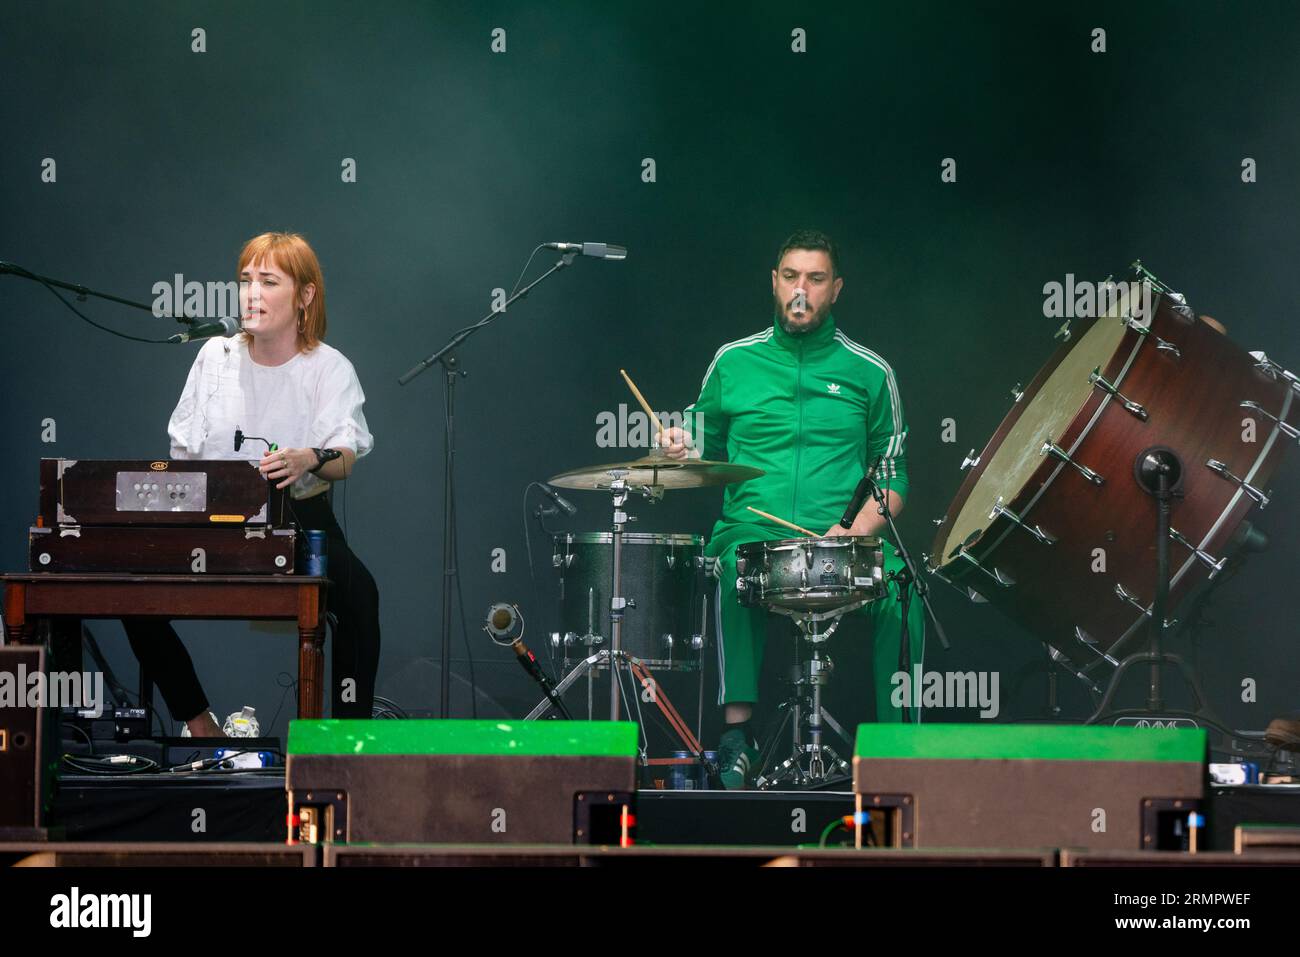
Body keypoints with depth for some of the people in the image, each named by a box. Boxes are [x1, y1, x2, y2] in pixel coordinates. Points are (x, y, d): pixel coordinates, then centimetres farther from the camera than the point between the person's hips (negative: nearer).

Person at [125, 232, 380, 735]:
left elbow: (345, 457, -19)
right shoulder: (217, 356, 4)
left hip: (301, 513, -3)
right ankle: (197, 722, -3)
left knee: (358, 591, -33)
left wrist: (309, 460, -42)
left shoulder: (330, 368, -4)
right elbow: (183, 452, 7)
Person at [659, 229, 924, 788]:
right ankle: (738, 733, -31)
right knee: (736, 574, -35)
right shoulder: (734, 362, 11)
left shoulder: (868, 373, 10)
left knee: (901, 588, -30)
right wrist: (682, 451, -4)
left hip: (845, 538, 0)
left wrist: (858, 527, -7)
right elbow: (707, 446, 20)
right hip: (753, 532, 0)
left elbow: (893, 474, 12)